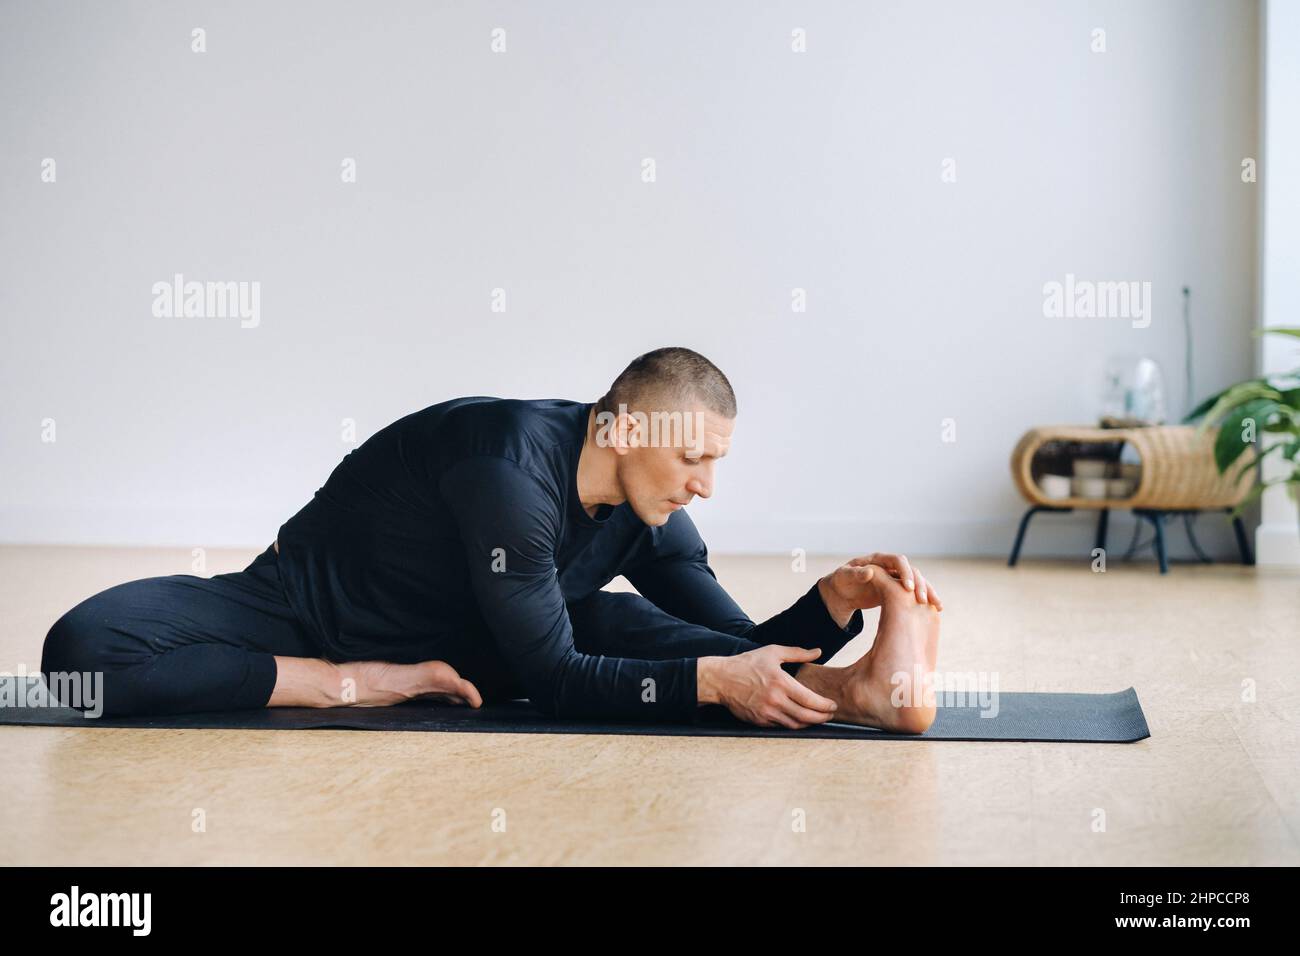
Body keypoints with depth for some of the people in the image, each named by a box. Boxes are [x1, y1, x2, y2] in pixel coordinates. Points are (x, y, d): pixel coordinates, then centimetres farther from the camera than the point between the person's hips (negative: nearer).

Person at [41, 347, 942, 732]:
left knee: (615, 623, -18)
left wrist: (836, 601, -24)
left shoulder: (646, 516, -8)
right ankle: (360, 685, -32)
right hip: (304, 615, -6)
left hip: (450, 641, 6)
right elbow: (551, 681, -31)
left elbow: (744, 644, -6)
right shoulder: (510, 466, -32)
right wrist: (711, 680, -38)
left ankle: (861, 688, -31)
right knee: (85, 647, -32)